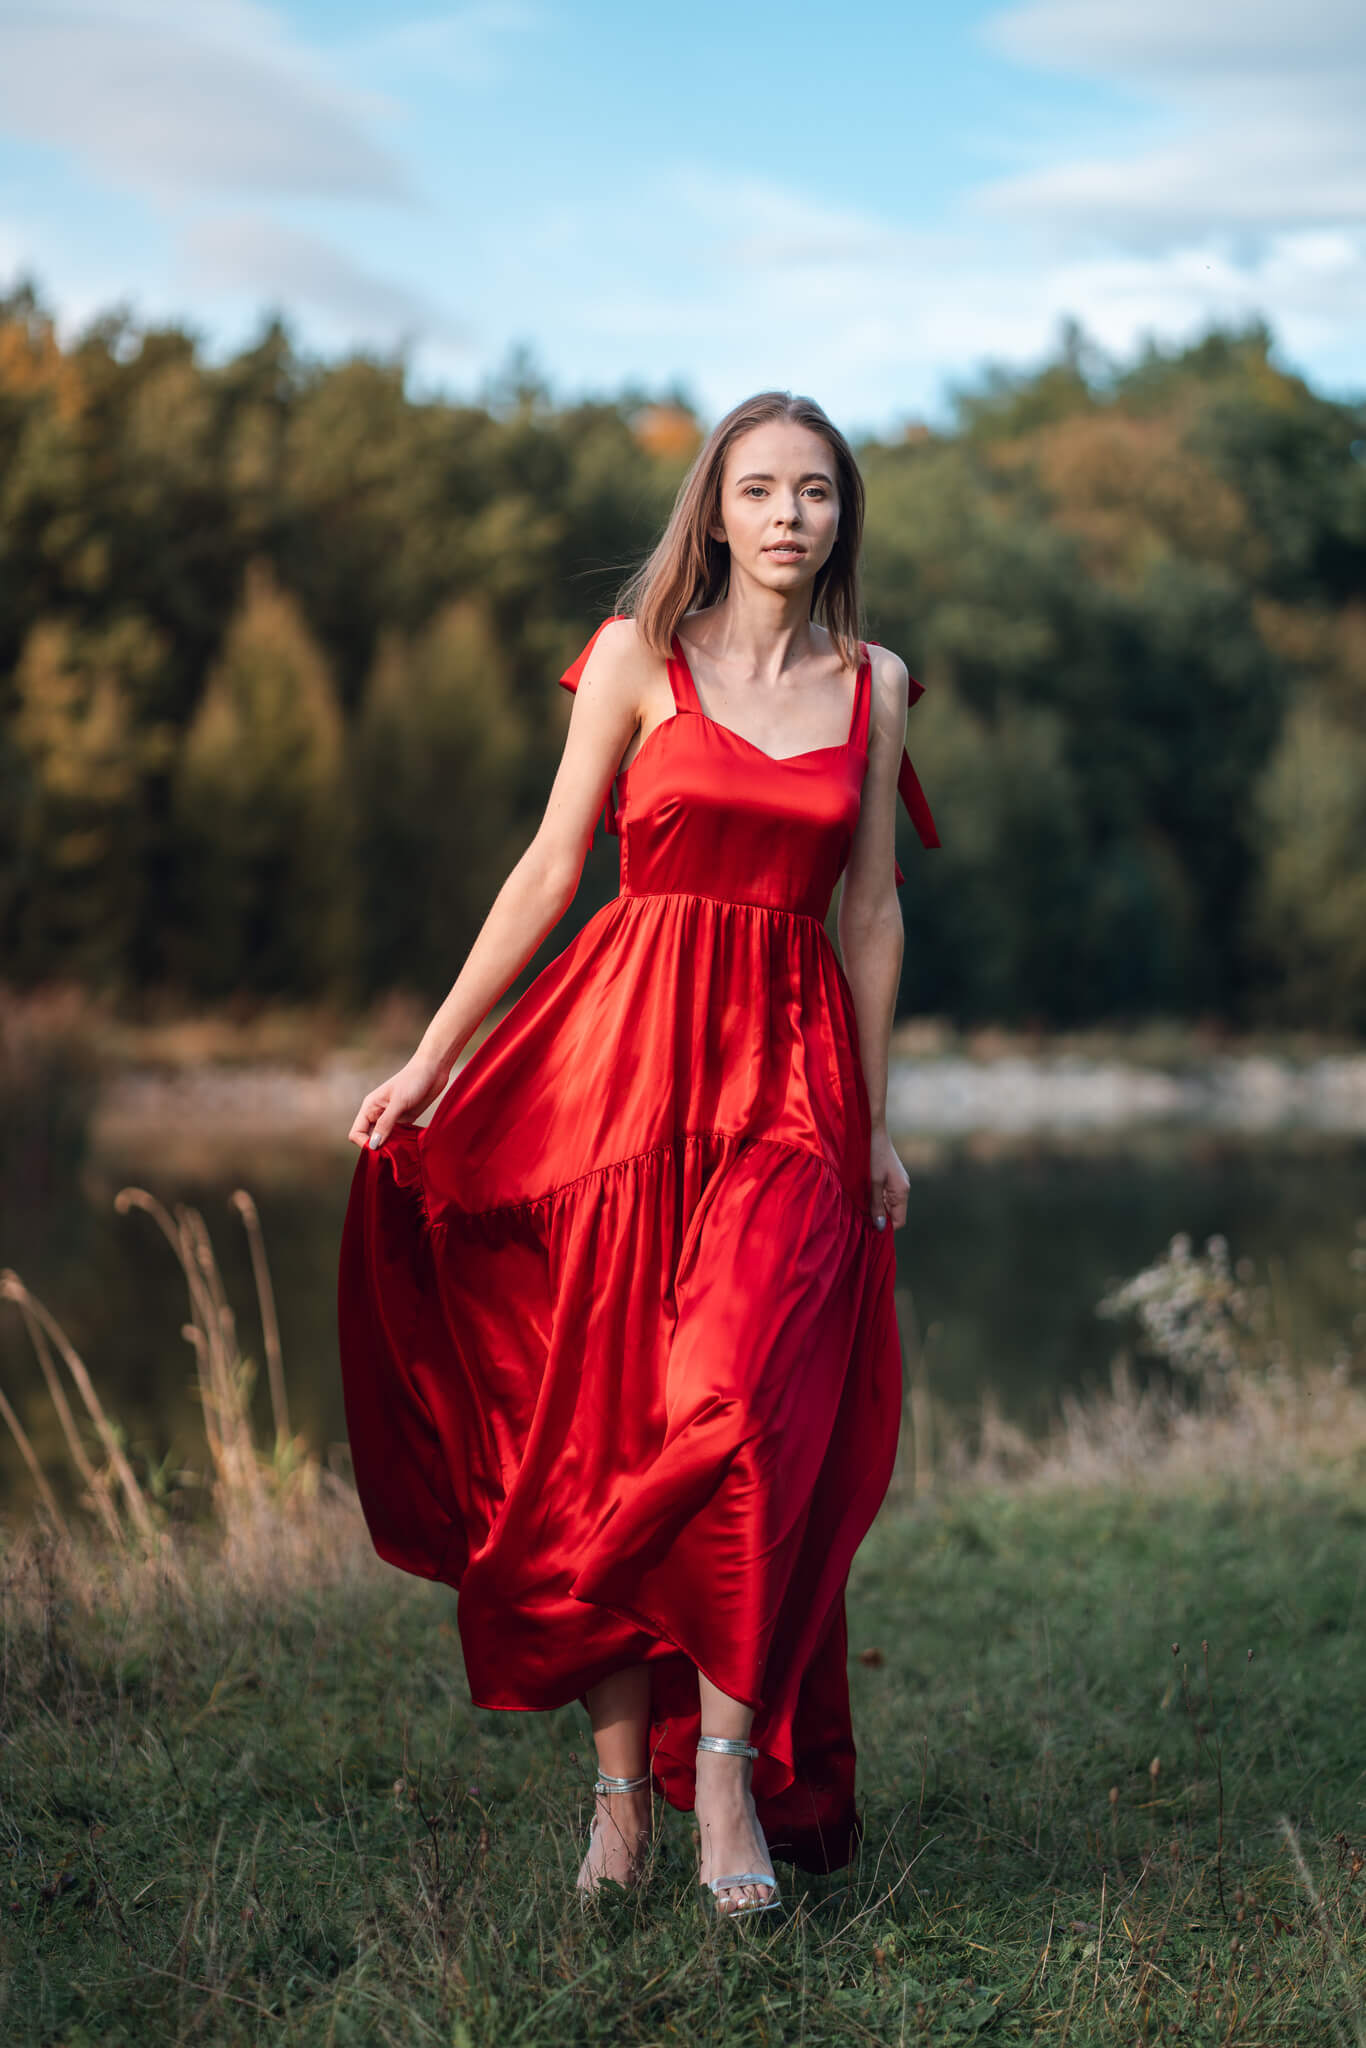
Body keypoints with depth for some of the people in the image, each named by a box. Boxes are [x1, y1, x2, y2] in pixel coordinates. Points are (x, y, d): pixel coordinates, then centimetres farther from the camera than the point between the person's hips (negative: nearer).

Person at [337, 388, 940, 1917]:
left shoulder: (876, 685, 10)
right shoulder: (636, 656, 3)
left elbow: (872, 909, 13)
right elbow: (551, 866, 4)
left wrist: (876, 1120, 13)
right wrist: (430, 1058, 2)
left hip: (792, 1074, 1)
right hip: (629, 1049, -1)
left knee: (742, 1406, -16)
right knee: (609, 1414, 1)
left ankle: (728, 1758, -6)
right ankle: (620, 1783, 10)